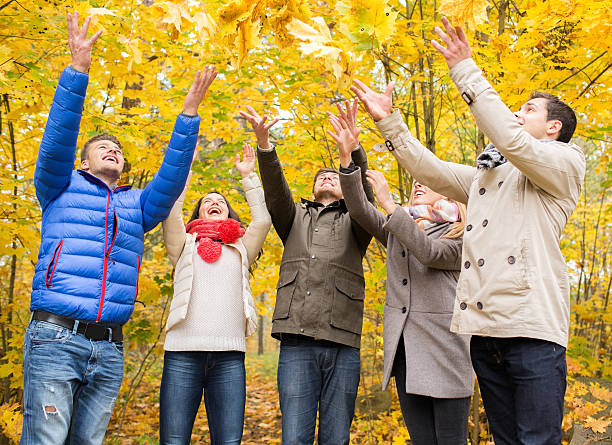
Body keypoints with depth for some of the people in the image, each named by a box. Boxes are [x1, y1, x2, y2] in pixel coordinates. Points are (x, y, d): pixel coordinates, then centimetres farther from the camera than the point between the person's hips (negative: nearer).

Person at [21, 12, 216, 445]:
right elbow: (57, 140, -4)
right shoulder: (62, 189, 11)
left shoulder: (137, 206, 20)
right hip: (56, 338, -4)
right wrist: (78, 69, -13)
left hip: (109, 350, 4)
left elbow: (172, 178, 8)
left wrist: (189, 113, 2)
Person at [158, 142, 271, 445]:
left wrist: (248, 176, 14)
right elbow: (169, 213, 5)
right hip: (183, 351, -1)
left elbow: (263, 220, 10)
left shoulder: (240, 250, 23)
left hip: (229, 354, 1)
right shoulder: (185, 246, 20)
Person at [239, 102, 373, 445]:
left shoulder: (353, 223, 19)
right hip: (296, 343, 1)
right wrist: (264, 145, -11)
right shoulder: (295, 217, 24)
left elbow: (363, 193, -1)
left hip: (342, 344, 0)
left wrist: (353, 148, -19)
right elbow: (275, 189, 6)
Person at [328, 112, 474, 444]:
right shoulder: (398, 227, 16)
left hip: (443, 350, -4)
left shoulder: (458, 235, 2)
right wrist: (347, 157, -11)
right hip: (404, 349, 4)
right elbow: (359, 209, 1)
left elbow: (428, 252, -19)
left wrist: (388, 203, -21)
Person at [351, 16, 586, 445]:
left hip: (533, 329, -7)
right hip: (486, 329, 7)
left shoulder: (566, 163, 4)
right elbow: (431, 170, 20)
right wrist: (389, 121, 14)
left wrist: (466, 71, -12)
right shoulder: (485, 175, 26)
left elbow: (511, 140, -13)